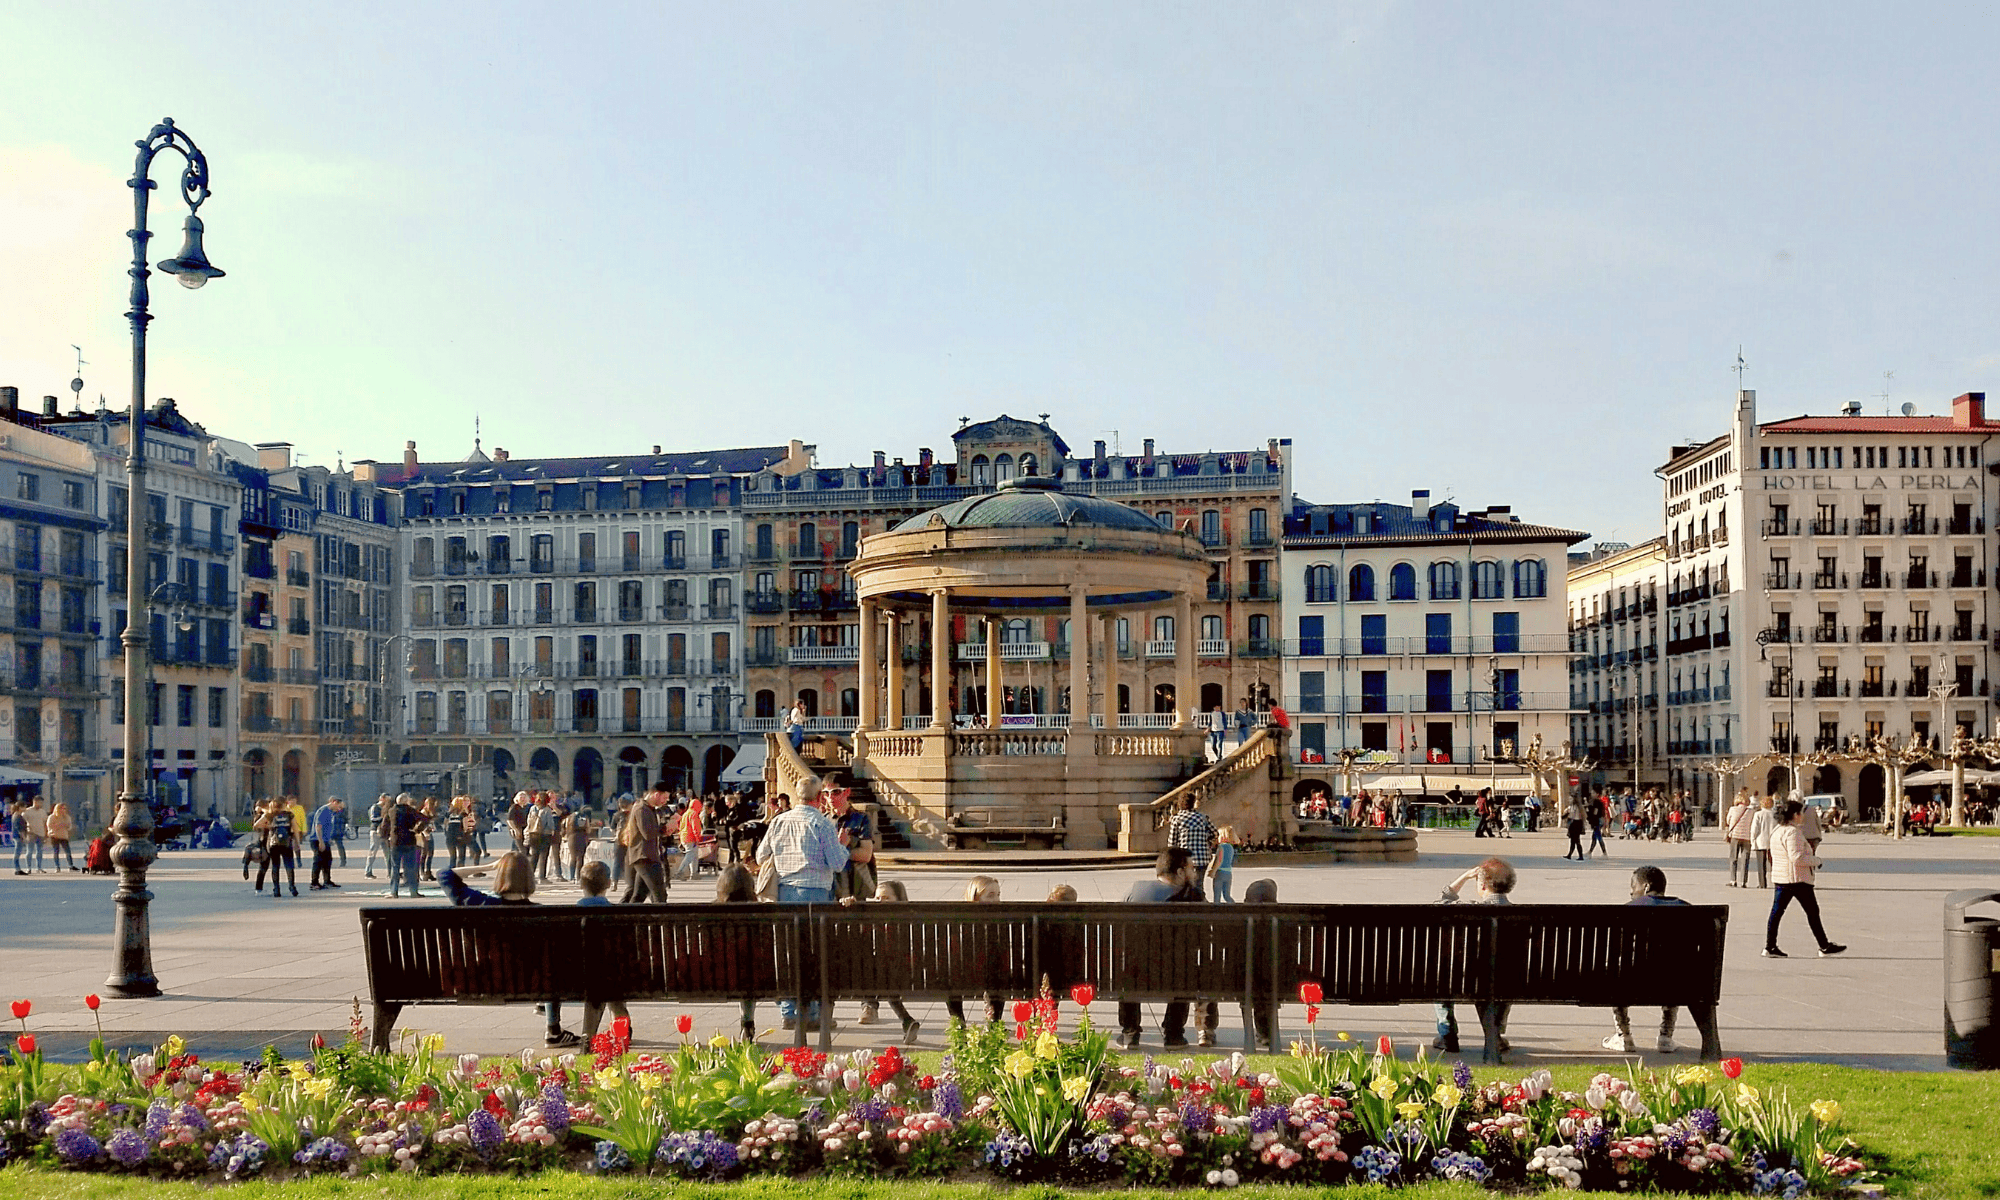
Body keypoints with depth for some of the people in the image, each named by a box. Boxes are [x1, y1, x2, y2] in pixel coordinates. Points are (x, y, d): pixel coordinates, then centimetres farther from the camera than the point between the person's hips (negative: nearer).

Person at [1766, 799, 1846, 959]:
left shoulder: (1776, 831, 11)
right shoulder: (1793, 832, -17)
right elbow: (1797, 857, -24)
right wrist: (1816, 861, -10)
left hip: (1780, 878, 9)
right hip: (1798, 879, -9)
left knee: (1777, 912, 5)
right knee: (1812, 912, 3)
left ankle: (1769, 947, 3)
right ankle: (1825, 947, 10)